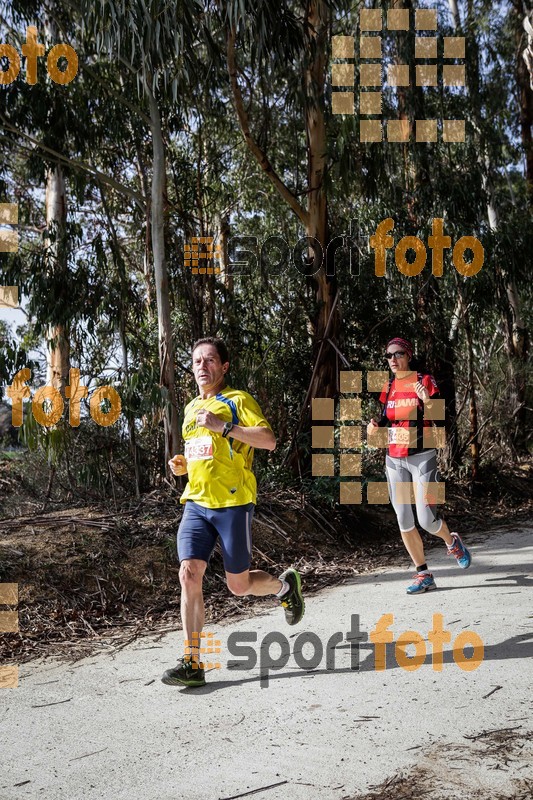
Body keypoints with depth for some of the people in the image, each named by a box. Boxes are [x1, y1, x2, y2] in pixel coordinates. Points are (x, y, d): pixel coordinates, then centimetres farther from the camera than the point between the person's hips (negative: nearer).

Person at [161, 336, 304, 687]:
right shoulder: (191, 408, 18)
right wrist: (183, 465, 9)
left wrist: (224, 425, -23)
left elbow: (269, 439, -16)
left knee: (239, 585, 3)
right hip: (196, 503, 6)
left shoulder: (238, 400, -3)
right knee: (189, 574, -10)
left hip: (233, 503, -5)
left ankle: (285, 584, 36)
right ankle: (192, 663, -3)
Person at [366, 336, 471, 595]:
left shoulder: (424, 381, -5)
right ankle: (423, 575, 17)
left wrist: (427, 401, -28)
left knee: (426, 520, -10)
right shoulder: (388, 387, 9)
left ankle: (452, 542, 25)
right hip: (394, 460, 5)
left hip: (422, 457, -5)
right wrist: (374, 426, -4)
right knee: (404, 521, 4)